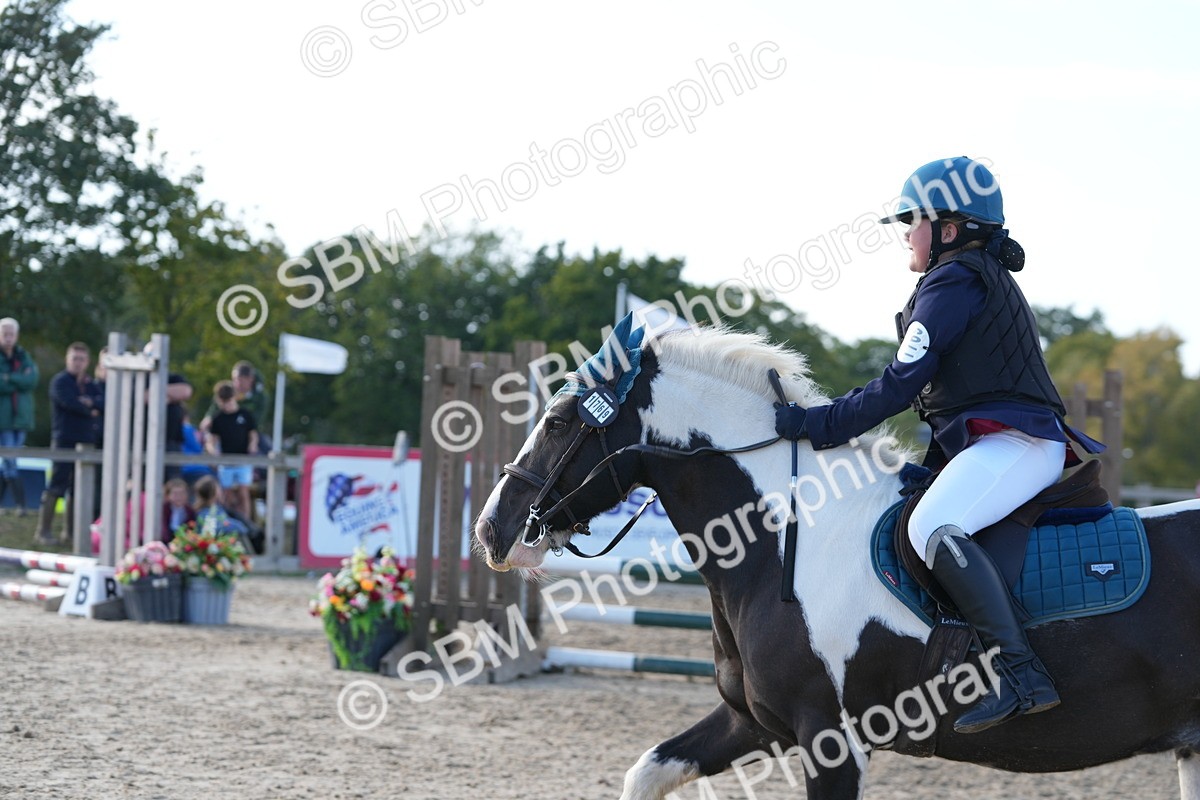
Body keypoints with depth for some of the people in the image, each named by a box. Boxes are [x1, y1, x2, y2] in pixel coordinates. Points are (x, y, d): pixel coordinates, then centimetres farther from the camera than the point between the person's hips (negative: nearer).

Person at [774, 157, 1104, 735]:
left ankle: (1022, 675, -40)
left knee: (932, 527, -33)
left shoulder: (953, 282, -7)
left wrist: (818, 425, -9)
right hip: (1002, 441, 12)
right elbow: (914, 382, 27)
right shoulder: (985, 277, 25)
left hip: (1014, 441, -12)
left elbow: (899, 386, -13)